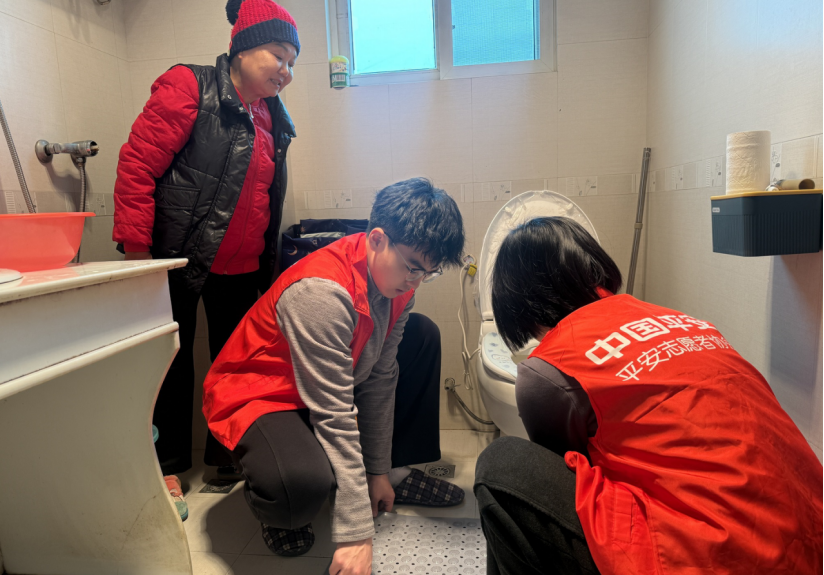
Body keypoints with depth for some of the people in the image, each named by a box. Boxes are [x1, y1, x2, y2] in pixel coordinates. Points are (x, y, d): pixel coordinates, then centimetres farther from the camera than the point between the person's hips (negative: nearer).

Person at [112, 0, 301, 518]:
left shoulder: (272, 118, 11)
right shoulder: (189, 88, -10)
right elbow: (137, 165, -14)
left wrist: (267, 266, 15)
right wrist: (137, 255, -15)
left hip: (239, 266, 6)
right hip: (177, 259, -6)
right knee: (173, 361, 7)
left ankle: (227, 456, 31)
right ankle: (169, 468, 24)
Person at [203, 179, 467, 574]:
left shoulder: (396, 278, -7)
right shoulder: (322, 292, -33)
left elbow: (380, 378, -2)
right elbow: (335, 418, -33)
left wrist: (380, 469, 1)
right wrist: (356, 535, -29)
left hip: (328, 387, 9)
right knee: (305, 482, -40)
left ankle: (396, 472, 12)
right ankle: (274, 502, 1)